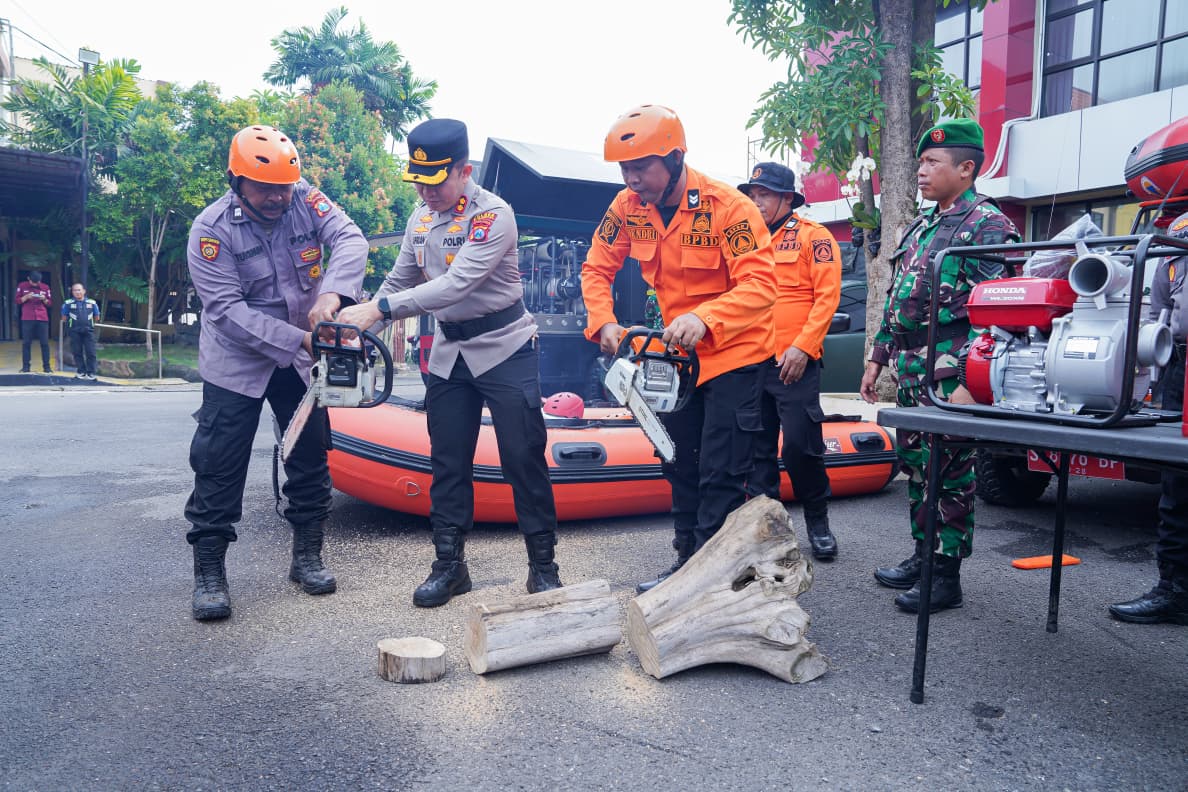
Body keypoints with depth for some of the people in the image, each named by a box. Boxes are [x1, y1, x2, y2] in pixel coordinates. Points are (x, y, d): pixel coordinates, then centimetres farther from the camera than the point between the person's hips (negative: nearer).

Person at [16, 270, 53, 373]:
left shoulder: (45, 287, 7)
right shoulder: (22, 286, 4)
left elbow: (50, 303, 11)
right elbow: (17, 300, 6)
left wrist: (44, 299, -10)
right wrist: (26, 297, -12)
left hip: (42, 318, 1)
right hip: (27, 319, -1)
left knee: (45, 343, -1)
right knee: (26, 343, 0)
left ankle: (46, 366, 3)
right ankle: (25, 366, 4)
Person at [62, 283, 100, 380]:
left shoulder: (92, 303, 6)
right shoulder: (68, 303, 3)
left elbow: (96, 317, 14)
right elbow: (64, 317, 9)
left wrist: (87, 321, 9)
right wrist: (73, 321, 7)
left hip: (89, 330, 0)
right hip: (75, 331, 0)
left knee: (90, 352, -3)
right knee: (77, 352, 4)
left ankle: (91, 373, 1)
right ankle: (81, 372, 11)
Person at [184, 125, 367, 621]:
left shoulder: (306, 200, -9)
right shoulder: (212, 229, -17)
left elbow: (350, 240, -23)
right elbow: (226, 310, -23)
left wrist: (331, 293, -42)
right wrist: (297, 339, -31)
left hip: (301, 358, 4)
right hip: (236, 361, -3)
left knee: (311, 454, 9)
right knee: (219, 465, -3)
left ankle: (307, 556, 23)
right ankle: (208, 573, 8)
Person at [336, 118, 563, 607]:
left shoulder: (494, 215, -16)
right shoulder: (421, 218, 6)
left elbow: (457, 285, -27)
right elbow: (399, 282, 15)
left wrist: (381, 309, -30)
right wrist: (359, 325, 5)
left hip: (504, 350, -6)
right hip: (448, 354, 6)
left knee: (523, 459, -3)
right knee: (447, 463, 8)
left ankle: (543, 566, 10)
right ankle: (449, 564, 19)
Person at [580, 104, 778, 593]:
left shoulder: (728, 207, -23)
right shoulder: (628, 207, -6)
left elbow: (761, 285, -30)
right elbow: (596, 269, 1)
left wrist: (704, 319, -44)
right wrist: (604, 322, -16)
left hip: (732, 353, -6)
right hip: (677, 352, 7)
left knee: (720, 477, -5)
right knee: (680, 467, 15)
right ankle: (687, 563, 30)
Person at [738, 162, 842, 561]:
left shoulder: (813, 237, 0)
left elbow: (827, 297, -8)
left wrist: (802, 347, -17)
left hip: (793, 363, -5)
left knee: (801, 444, -4)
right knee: (758, 448, 9)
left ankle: (818, 521, 15)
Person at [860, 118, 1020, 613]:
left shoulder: (987, 226, -7)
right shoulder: (920, 229, 19)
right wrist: (878, 358, 18)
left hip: (950, 375, -8)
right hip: (910, 370, 9)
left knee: (949, 473, -2)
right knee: (915, 465, 14)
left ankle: (947, 576, 7)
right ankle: (923, 555, 27)